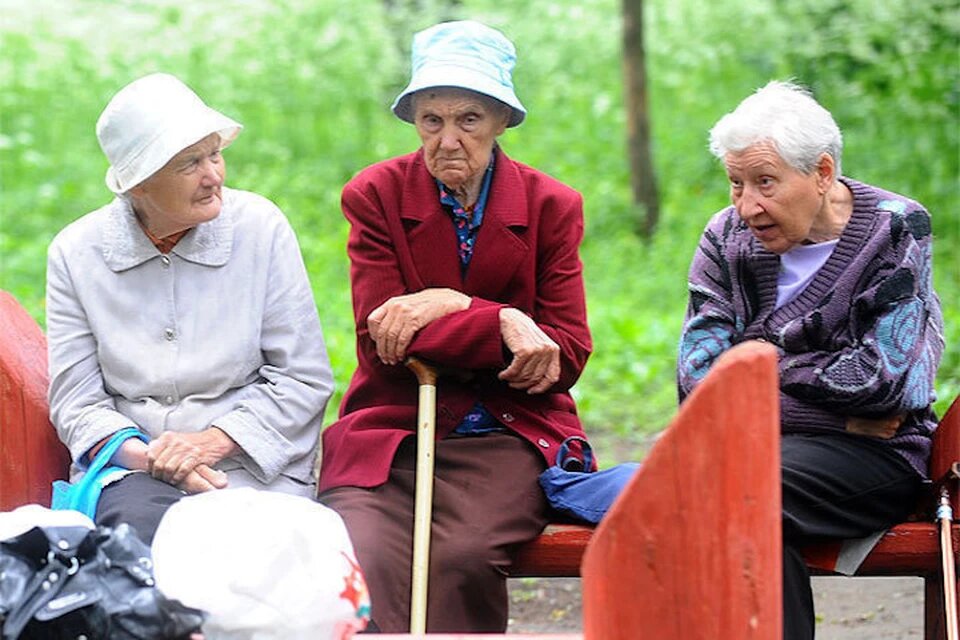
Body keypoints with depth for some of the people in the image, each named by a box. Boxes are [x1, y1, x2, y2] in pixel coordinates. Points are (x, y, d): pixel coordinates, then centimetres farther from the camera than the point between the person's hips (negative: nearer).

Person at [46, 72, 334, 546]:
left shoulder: (261, 228, 2)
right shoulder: (75, 253, 5)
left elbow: (304, 379, 1)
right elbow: (75, 402, 4)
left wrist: (214, 440, -12)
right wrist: (144, 455, -15)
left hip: (250, 466, -1)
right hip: (130, 465, 1)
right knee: (143, 525, -34)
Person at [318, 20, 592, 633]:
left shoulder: (551, 205, 7)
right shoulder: (375, 194, 4)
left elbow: (566, 357, 2)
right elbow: (381, 345, -5)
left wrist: (448, 307, -9)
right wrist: (504, 324, -16)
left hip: (505, 438, 0)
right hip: (389, 435, 0)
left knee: (462, 557, -31)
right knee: (357, 561, -31)